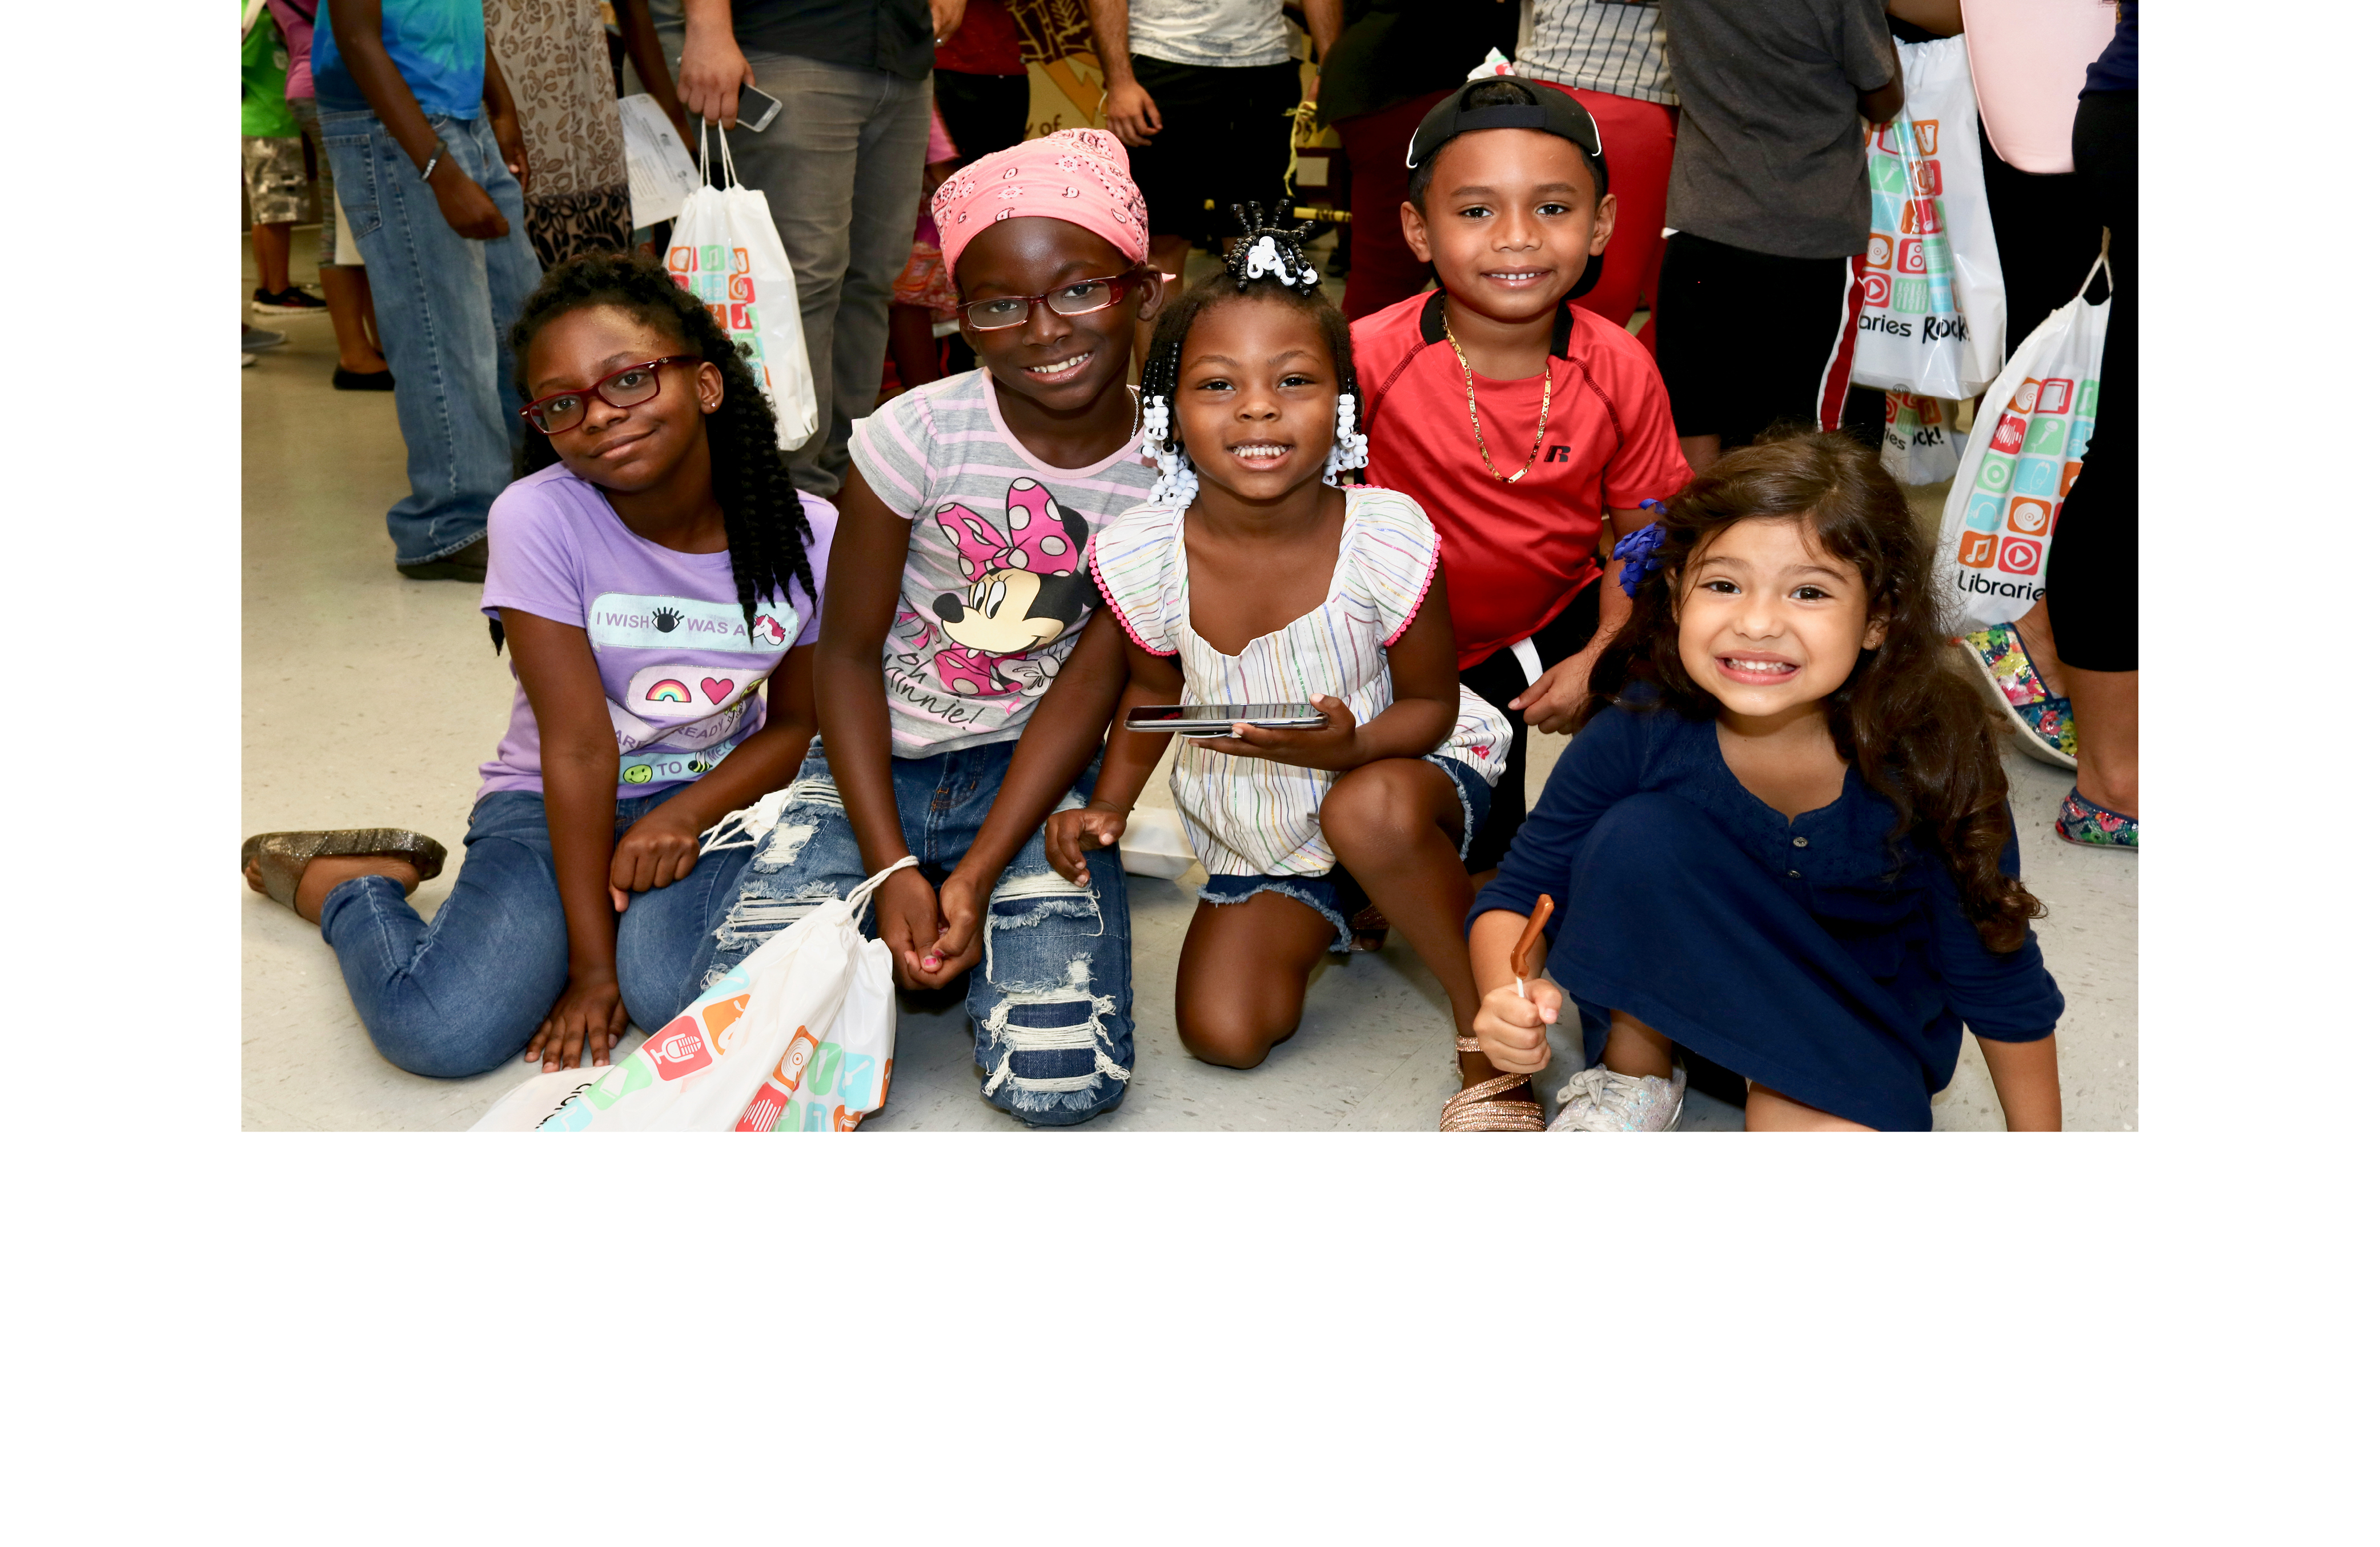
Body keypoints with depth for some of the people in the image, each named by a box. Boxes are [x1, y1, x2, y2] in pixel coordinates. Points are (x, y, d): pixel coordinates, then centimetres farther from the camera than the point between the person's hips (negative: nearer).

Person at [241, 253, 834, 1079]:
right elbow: (578, 748, -20)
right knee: (439, 1031, -23)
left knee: (673, 988, -30)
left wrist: (684, 817, -17)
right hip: (552, 804, -1)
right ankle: (344, 881, 10)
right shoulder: (537, 519, -19)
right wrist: (589, 962, -19)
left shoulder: (807, 535, -12)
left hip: (712, 799, 1)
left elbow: (796, 723, 1)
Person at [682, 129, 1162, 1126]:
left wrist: (978, 875, -15)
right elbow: (850, 648, -8)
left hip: (1031, 775, 0)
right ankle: (912, 924, 10)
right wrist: (892, 869, -15)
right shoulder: (919, 435, -16)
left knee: (1065, 1080, -18)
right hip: (875, 766, 0)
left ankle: (984, 917, 12)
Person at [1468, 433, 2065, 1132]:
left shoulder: (1930, 763, -27)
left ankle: (1783, 1092, 3)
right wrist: (1511, 994, -37)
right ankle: (1634, 1074, -6)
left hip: (1862, 1023, -2)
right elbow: (1520, 891, -16)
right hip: (1674, 988, 2)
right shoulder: (1640, 729, -25)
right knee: (1635, 832, -27)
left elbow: (2004, 993, -15)